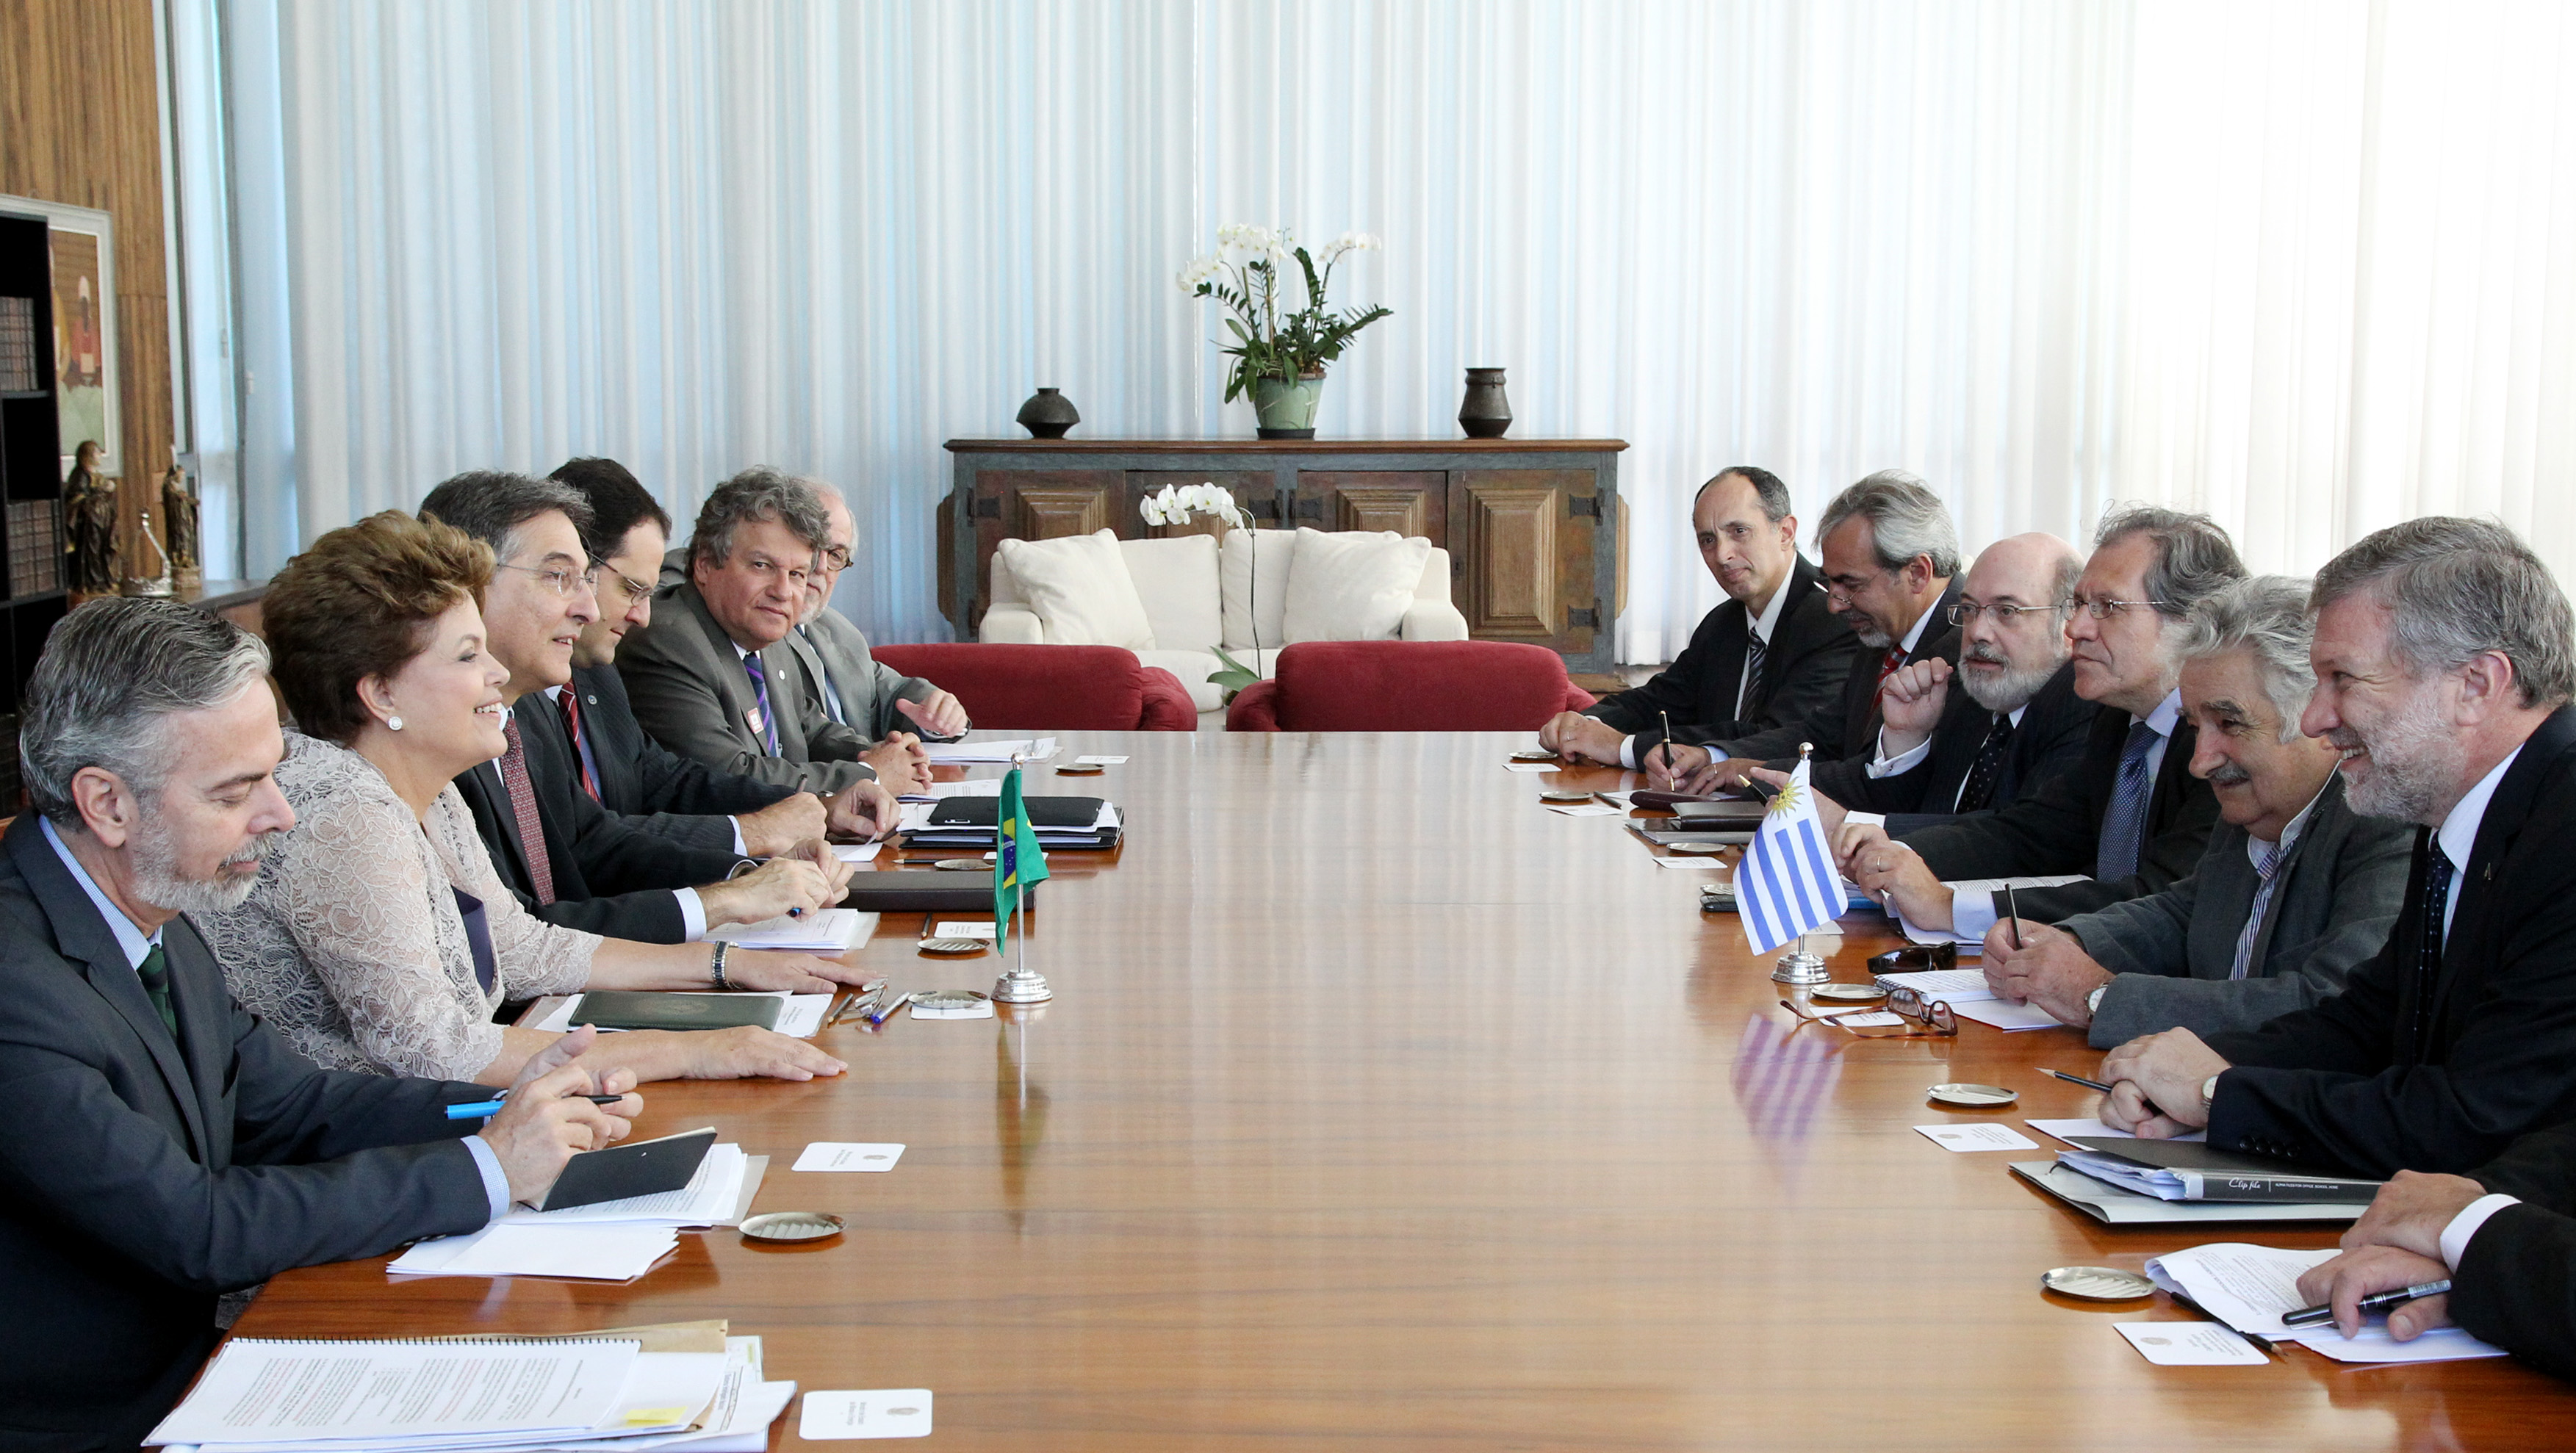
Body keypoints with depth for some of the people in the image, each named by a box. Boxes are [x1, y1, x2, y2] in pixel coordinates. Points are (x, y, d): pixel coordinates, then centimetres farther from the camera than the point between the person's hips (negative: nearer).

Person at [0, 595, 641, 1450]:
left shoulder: (146, 911, 2)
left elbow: (286, 1104, 9)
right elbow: (194, 1230, -25)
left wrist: (508, 1111, -6)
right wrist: (486, 1168, -19)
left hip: (188, 1364, 7)